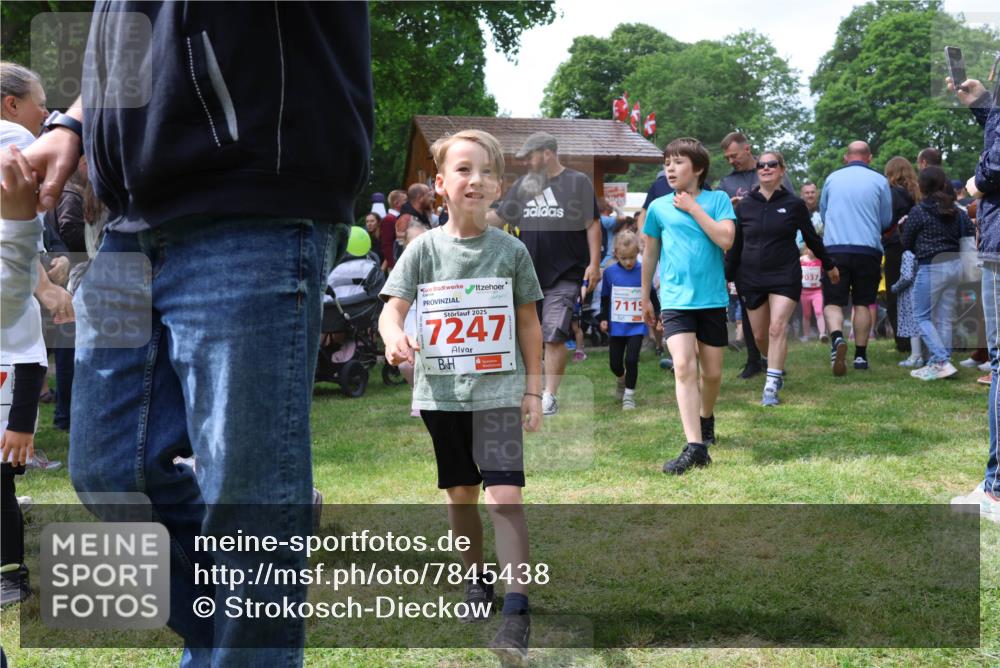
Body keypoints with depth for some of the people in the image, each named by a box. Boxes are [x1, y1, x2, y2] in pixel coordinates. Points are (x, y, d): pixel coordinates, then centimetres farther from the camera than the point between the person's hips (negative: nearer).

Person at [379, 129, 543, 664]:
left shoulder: (512, 250, -1)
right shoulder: (424, 248, -1)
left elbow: (528, 323, 6)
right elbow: (392, 309, -6)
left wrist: (533, 388, 5)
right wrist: (394, 337, -29)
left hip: (499, 388, -2)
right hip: (441, 390, 2)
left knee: (504, 495, -12)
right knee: (461, 493, 15)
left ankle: (517, 609, -11)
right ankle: (477, 579, 35)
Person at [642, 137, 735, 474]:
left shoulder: (717, 199, 2)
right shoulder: (658, 207, 5)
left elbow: (725, 239, -14)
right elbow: (650, 254, 15)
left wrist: (693, 207, -12)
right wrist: (645, 298, 20)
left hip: (713, 299, 1)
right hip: (675, 299, -1)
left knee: (712, 372, 11)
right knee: (684, 366, -17)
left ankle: (706, 418, 41)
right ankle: (695, 447, -22)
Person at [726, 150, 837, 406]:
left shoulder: (794, 204, 0)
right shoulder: (745, 205, 4)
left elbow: (811, 238, 12)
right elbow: (735, 245, 11)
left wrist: (829, 265, 20)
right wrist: (726, 276, 11)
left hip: (785, 276, -3)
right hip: (751, 278, 3)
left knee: (777, 328, -16)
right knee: (760, 335, 6)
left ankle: (772, 386, -18)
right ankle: (777, 370, 32)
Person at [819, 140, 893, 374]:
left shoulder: (832, 179, 7)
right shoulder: (879, 181, 4)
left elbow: (822, 214, 18)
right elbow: (886, 221, 10)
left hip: (834, 248, 0)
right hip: (868, 248, 0)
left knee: (833, 302, 1)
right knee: (863, 303, 11)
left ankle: (837, 338, -26)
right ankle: (860, 354, 11)